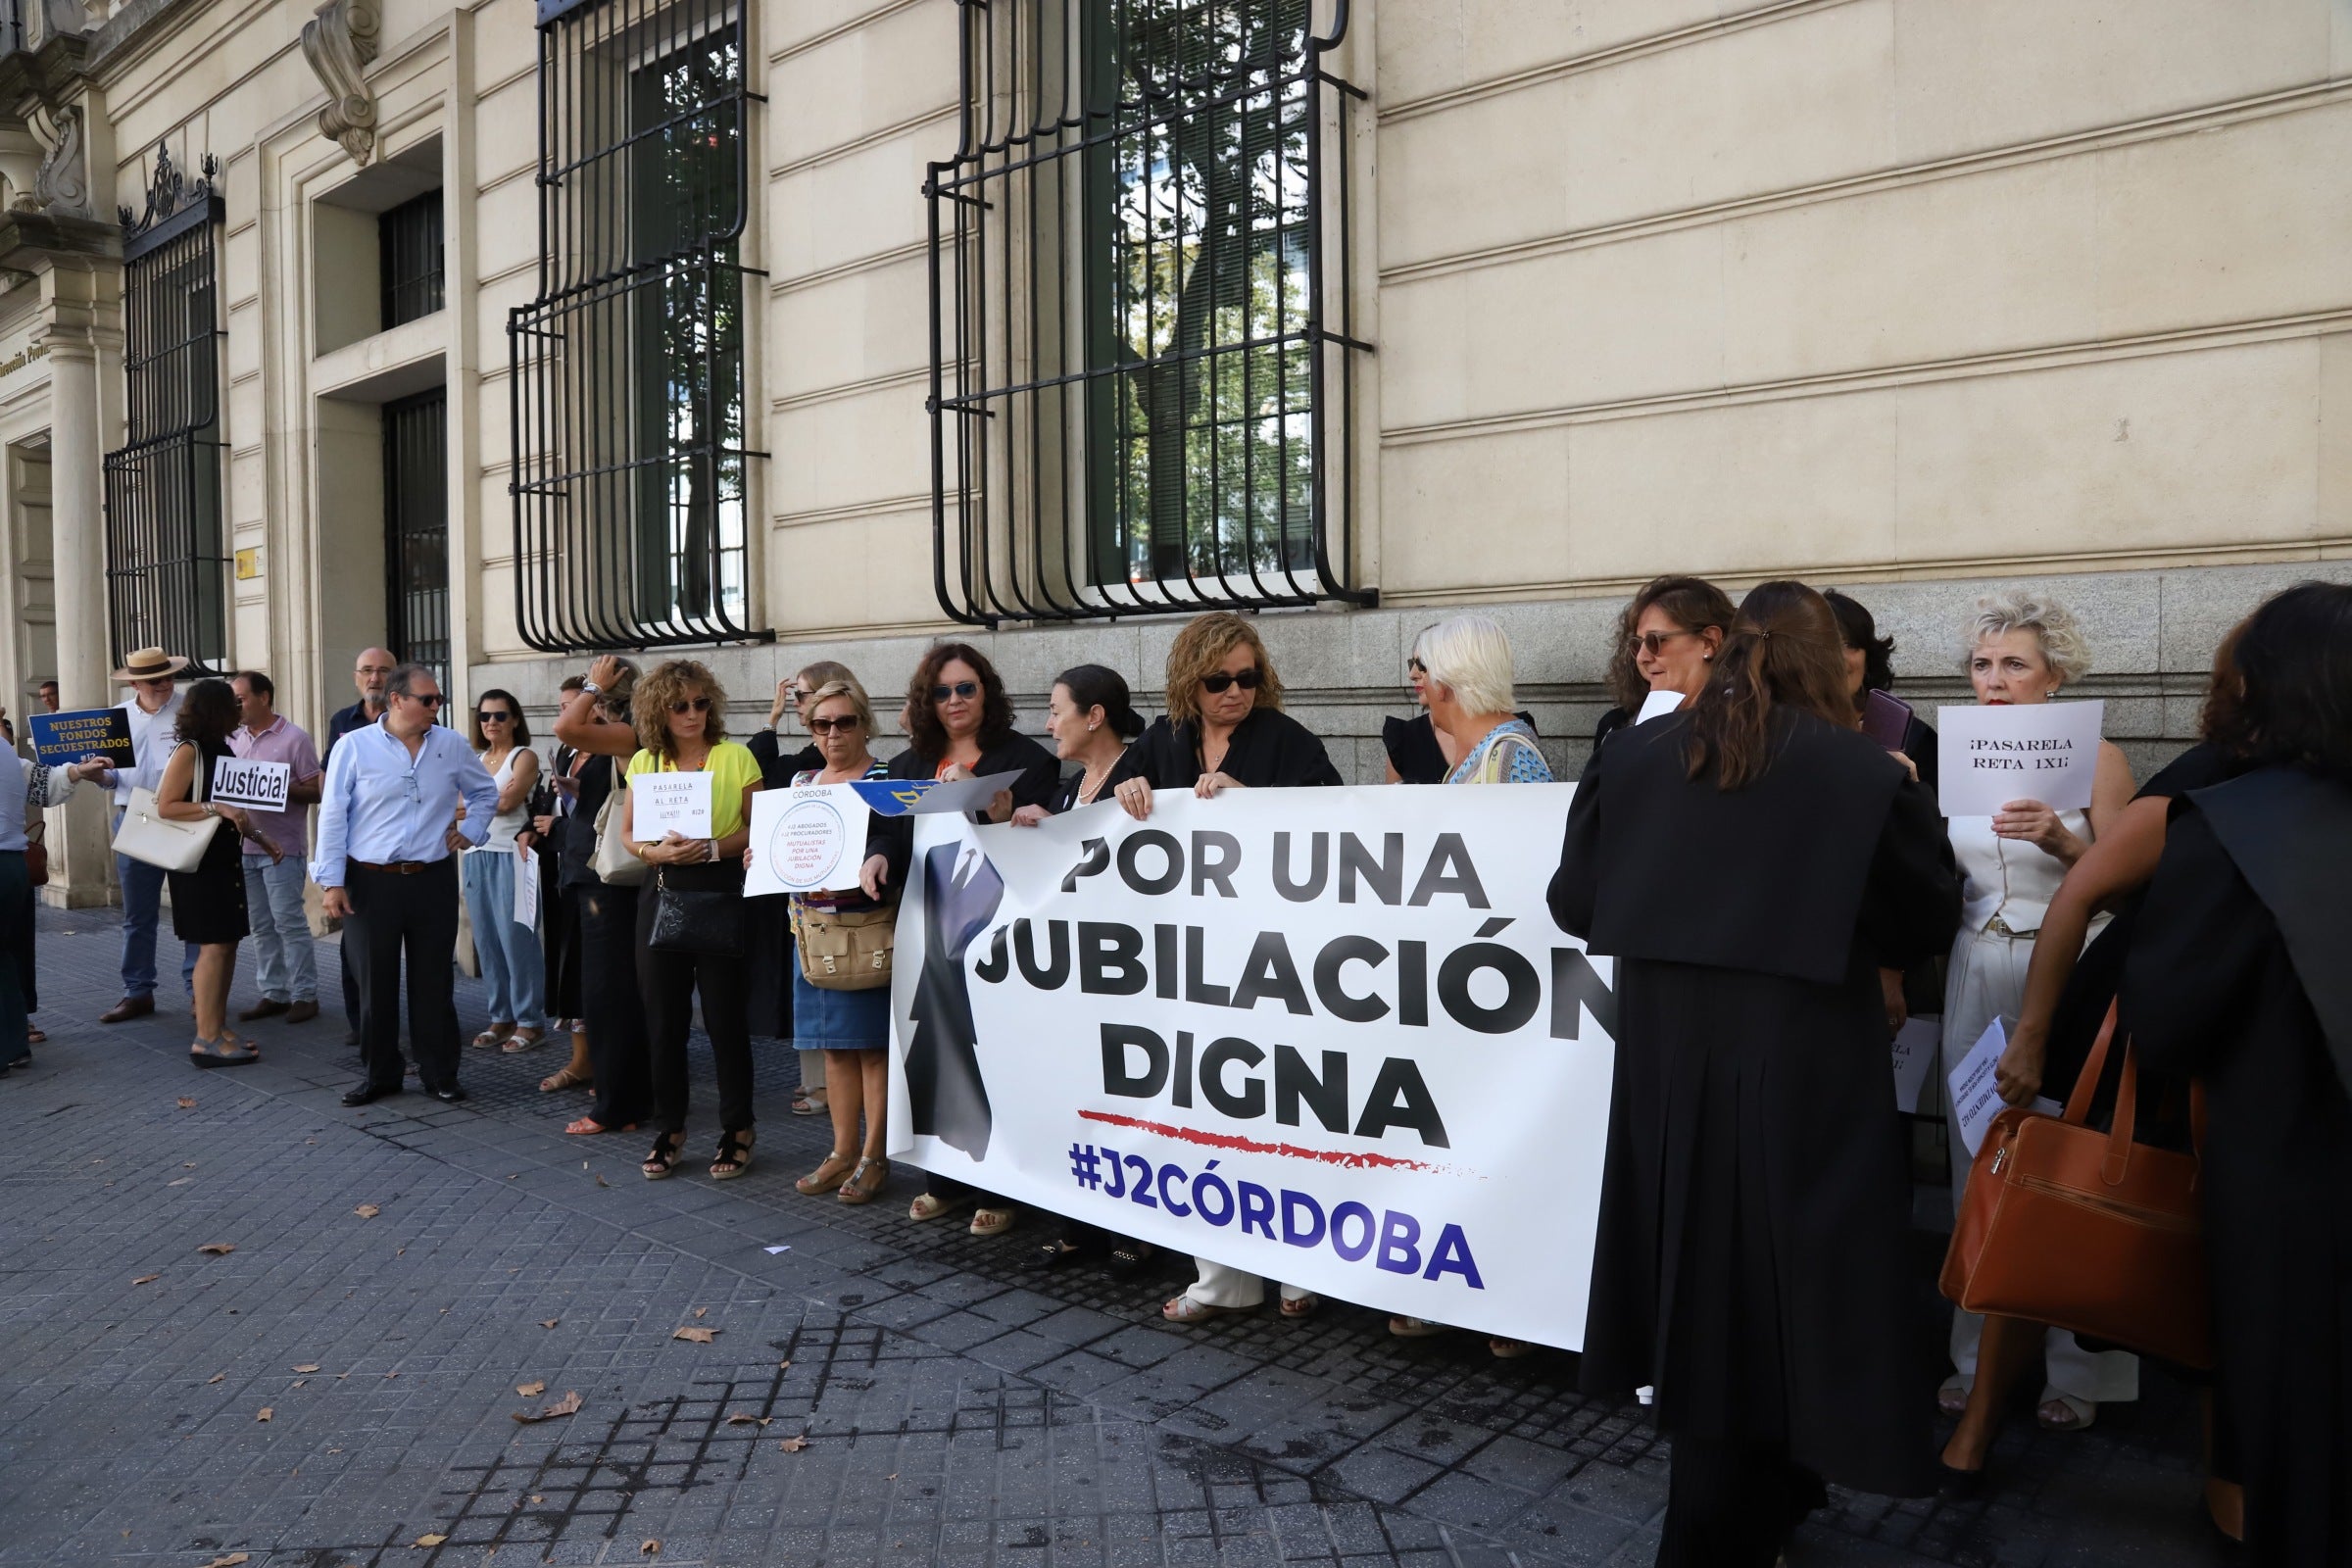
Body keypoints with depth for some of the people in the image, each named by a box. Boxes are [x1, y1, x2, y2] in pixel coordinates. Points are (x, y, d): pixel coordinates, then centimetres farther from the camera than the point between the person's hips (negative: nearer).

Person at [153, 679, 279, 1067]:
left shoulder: (223, 750, 13)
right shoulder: (189, 751, -11)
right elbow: (165, 806, -18)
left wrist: (261, 840, 16)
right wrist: (217, 809, -24)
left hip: (225, 858, 8)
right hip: (198, 861, -8)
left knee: (228, 944, 8)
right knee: (213, 945, -9)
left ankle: (218, 1029, 15)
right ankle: (206, 1040, -5)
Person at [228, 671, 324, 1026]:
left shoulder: (294, 738, -7)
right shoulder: (235, 738, 11)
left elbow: (315, 791, -8)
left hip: (282, 847, -6)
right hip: (245, 845, 6)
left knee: (289, 922, -4)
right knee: (260, 925, 10)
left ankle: (304, 994, 3)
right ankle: (273, 993, 16)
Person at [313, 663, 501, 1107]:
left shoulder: (452, 746, 4)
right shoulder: (354, 746, -4)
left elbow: (485, 792, 22)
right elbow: (333, 816, -3)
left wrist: (469, 830, 7)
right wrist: (331, 882, -6)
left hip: (433, 882, 2)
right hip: (370, 883, -2)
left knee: (433, 982, 7)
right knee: (375, 984, 8)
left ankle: (439, 1074, 16)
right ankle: (380, 1074, 20)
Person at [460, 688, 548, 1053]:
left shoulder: (525, 757, -2)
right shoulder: (474, 760, 17)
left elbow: (508, 803, -12)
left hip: (510, 855, -6)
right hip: (476, 855, 6)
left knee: (517, 939, -6)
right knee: (487, 941, 8)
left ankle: (530, 1021, 2)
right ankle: (501, 1017, 17)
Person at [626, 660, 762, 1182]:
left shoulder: (735, 757, -3)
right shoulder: (644, 762, 7)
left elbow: (757, 830, -4)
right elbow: (627, 834, 8)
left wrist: (712, 848, -19)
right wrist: (658, 851, -11)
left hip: (720, 891, -3)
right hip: (662, 893, 4)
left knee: (725, 1016, 1)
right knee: (663, 1017, 8)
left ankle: (737, 1130, 15)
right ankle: (668, 1129, 22)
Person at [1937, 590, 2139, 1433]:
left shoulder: (2096, 757, -3)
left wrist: (2059, 838, -22)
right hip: (1976, 976, 4)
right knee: (1980, 1165, 8)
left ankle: (2078, 1369, 15)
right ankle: (1981, 1355, 21)